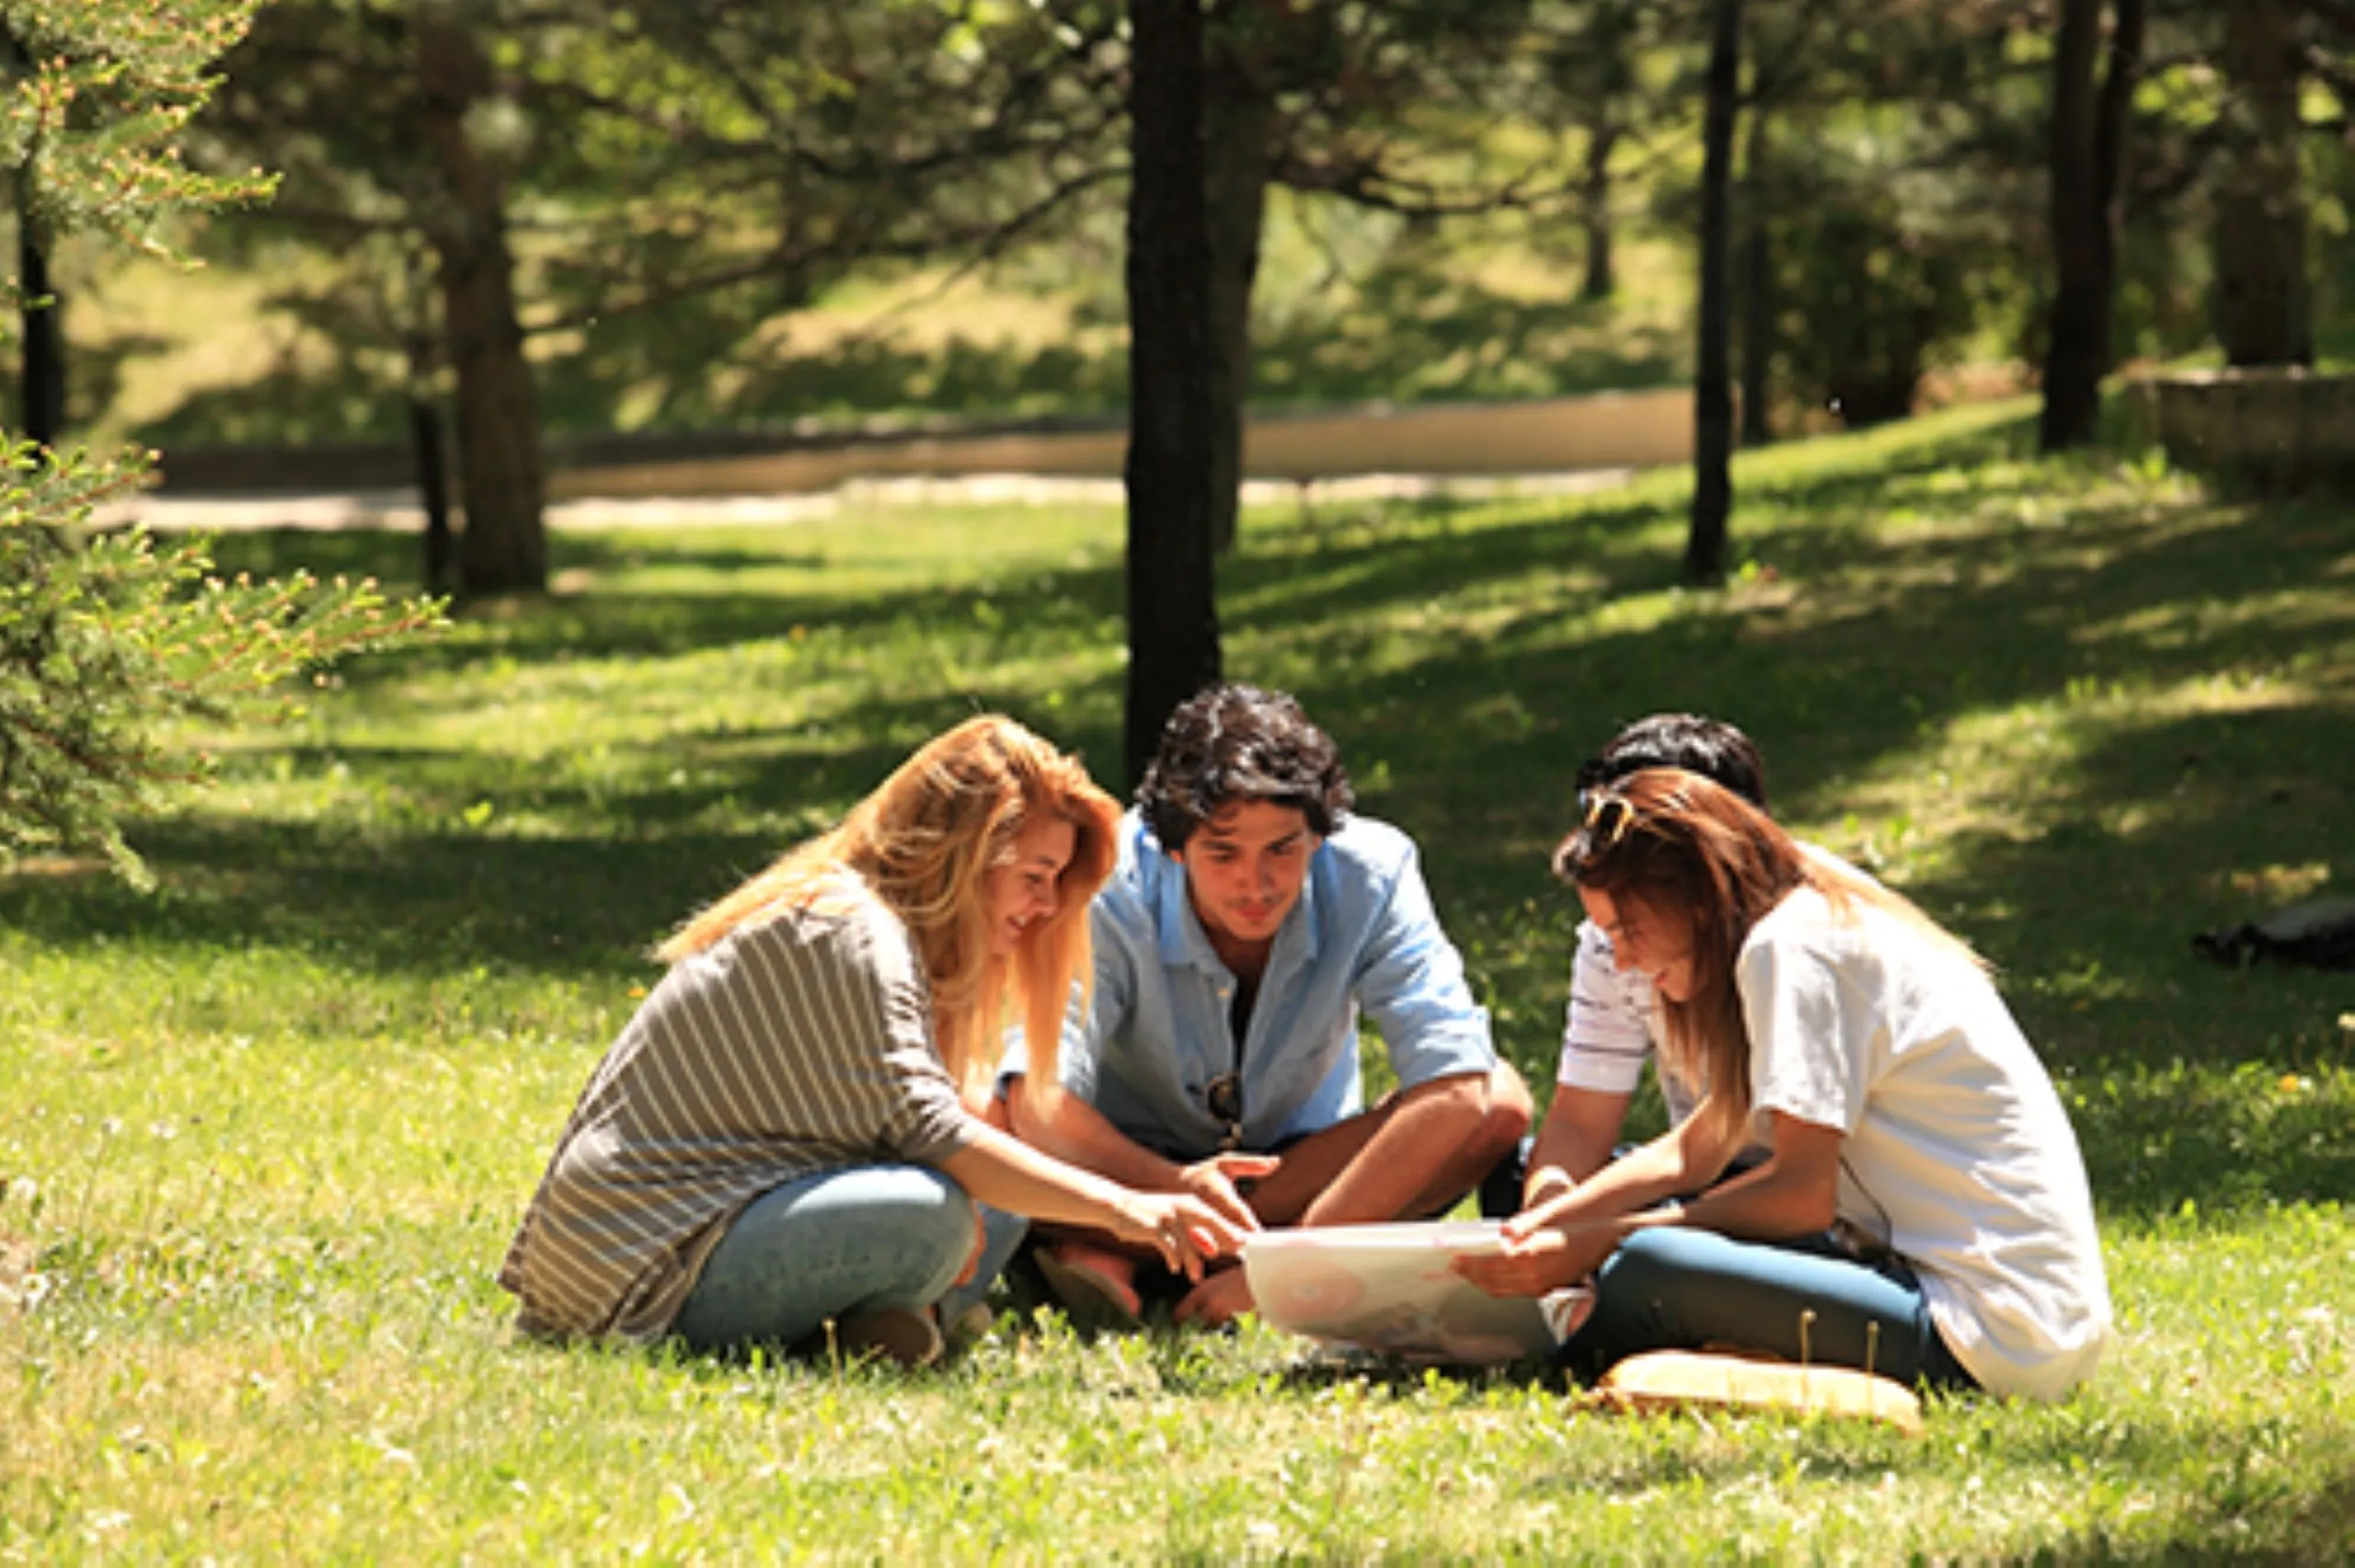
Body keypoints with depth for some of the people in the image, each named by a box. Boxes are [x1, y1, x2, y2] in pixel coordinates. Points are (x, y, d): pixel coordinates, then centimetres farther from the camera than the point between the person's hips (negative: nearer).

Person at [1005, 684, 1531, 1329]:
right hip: (1133, 1165, -3)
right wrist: (1173, 1187, -56)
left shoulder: (1370, 874, -23)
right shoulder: (1113, 891, -27)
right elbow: (1040, 1099, -37)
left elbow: (1456, 1088, -32)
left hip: (1300, 1166, 3)